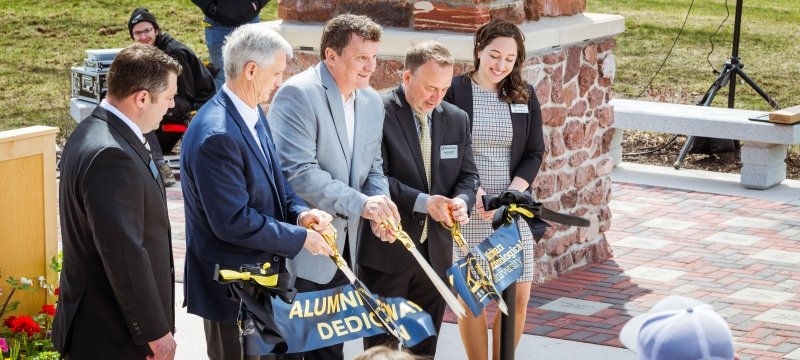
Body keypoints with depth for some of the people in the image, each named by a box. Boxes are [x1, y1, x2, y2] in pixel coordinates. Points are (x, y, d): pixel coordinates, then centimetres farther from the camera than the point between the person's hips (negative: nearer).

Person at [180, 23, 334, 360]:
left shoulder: (254, 114, 4)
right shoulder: (216, 135, -27)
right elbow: (233, 221, -28)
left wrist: (298, 212, -6)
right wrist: (300, 237, -18)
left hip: (260, 275, 9)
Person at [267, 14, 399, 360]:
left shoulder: (372, 102, 7)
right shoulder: (298, 94, -18)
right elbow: (298, 171, -26)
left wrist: (380, 205, -10)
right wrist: (360, 203, -30)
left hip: (344, 246, 7)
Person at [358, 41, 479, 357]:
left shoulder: (457, 119, 9)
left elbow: (468, 174, 13)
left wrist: (462, 200, -10)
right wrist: (422, 202, -25)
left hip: (437, 250, 6)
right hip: (387, 249, -6)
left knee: (425, 344, 14)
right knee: (382, 344, 3)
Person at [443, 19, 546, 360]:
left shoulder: (524, 95, 6)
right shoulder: (455, 91, -4)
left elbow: (534, 154, 6)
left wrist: (511, 194, -10)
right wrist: (471, 191, -18)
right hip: (467, 210, -3)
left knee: (518, 296, 2)